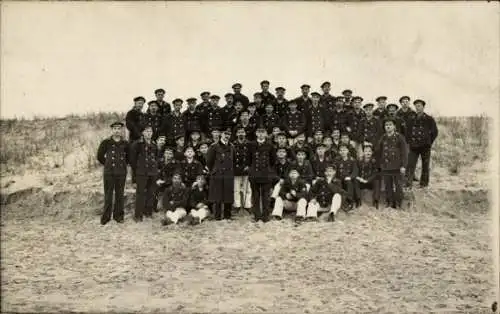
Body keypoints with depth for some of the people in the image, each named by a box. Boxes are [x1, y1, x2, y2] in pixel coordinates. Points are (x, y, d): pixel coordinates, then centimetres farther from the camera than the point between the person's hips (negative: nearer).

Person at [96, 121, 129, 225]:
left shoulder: (125, 144, 3)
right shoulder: (106, 142, -3)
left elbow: (129, 157, 18)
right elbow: (100, 156, 8)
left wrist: (123, 164, 10)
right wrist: (107, 164, 7)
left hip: (121, 173, 2)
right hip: (108, 172, -2)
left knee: (120, 195, 8)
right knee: (108, 195, 3)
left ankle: (118, 215, 18)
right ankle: (106, 216, 12)